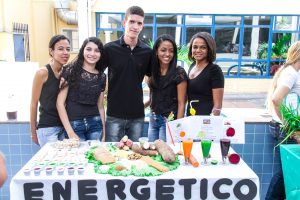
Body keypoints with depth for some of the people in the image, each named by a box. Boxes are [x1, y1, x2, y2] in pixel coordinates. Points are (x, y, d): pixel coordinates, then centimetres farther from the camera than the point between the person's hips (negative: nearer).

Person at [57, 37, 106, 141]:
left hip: (95, 124, 3)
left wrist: (104, 133, 11)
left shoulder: (101, 77, 7)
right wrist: (70, 133, -11)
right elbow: (60, 103, -7)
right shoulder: (71, 71, -5)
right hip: (74, 124, -3)